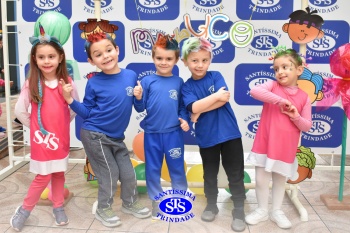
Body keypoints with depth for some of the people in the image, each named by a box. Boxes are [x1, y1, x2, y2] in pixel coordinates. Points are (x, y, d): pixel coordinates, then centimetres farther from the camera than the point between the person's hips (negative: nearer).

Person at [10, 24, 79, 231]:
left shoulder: (67, 82, -6)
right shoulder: (31, 84, -11)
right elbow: (19, 110, -4)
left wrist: (63, 123, 6)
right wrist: (35, 126, 1)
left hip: (61, 137, 2)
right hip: (41, 138, -2)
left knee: (59, 174, 15)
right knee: (43, 177, 2)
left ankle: (58, 207, 33)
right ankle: (24, 210, 22)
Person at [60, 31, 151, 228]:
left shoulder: (131, 76, -4)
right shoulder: (94, 83, -13)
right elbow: (86, 113, -5)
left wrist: (139, 96, -16)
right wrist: (70, 100, -18)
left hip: (116, 137, 4)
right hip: (95, 136, -4)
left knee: (128, 172, 13)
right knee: (110, 174, 3)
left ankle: (130, 203, 39)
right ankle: (103, 209, 27)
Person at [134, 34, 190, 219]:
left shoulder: (178, 82, 1)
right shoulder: (147, 81, -4)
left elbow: (183, 106, 8)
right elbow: (140, 108, -5)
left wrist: (185, 120, -9)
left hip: (174, 133, 0)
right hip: (152, 133, 0)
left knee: (177, 168, 12)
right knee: (153, 170, 12)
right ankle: (156, 203, 30)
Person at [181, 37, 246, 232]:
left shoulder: (216, 76, -2)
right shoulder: (187, 86, -2)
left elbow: (224, 98, -16)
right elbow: (194, 107, -18)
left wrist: (201, 110, -15)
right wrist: (216, 95, -16)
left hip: (229, 133, 0)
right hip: (206, 137, 1)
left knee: (235, 174, 6)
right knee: (210, 174, 17)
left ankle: (239, 210, 20)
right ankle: (211, 205, 36)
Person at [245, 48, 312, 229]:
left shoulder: (304, 97, 0)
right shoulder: (272, 86, -5)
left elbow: (306, 126, 1)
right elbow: (254, 91, -28)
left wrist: (295, 116, -19)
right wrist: (280, 100, -28)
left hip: (286, 148, 2)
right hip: (265, 144, -1)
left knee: (280, 180, 16)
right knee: (261, 179, 7)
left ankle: (276, 211, 33)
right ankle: (262, 210, 27)